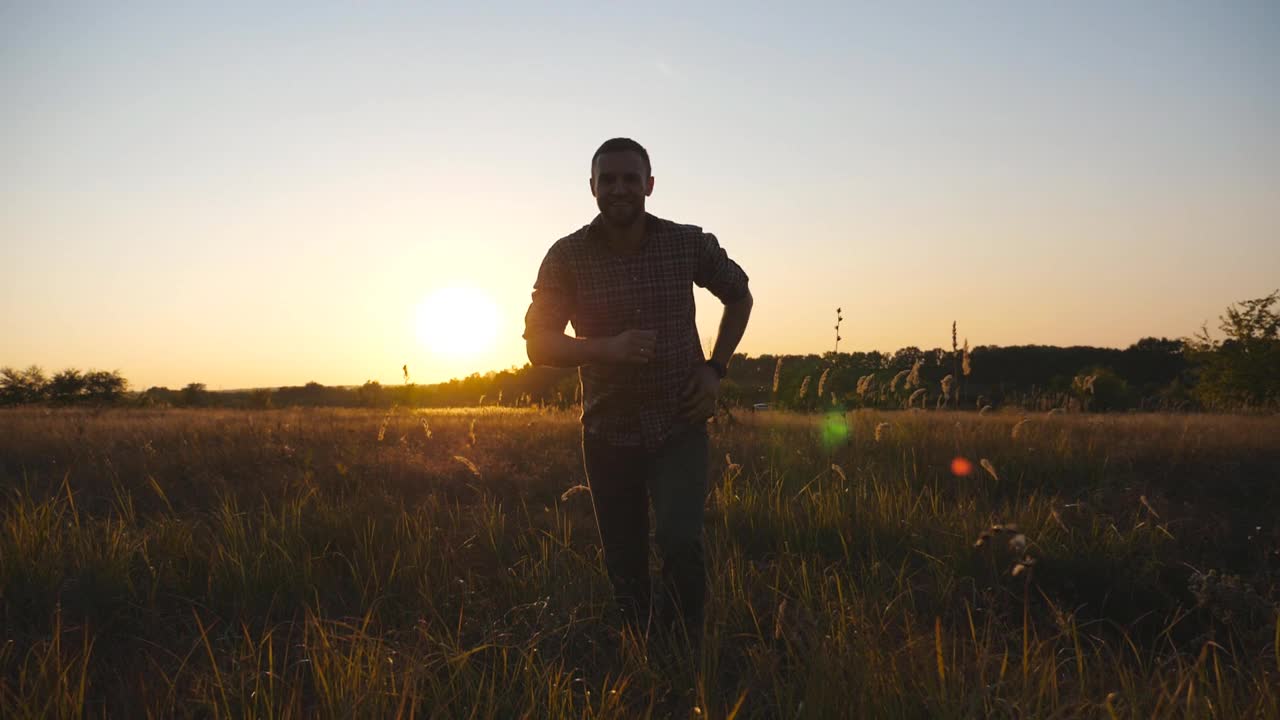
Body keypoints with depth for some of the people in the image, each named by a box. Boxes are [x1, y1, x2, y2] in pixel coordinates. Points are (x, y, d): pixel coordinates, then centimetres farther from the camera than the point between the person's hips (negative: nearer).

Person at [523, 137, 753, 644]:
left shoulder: (689, 244, -5)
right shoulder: (567, 256, -8)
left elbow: (739, 295, 13)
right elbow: (539, 343, -9)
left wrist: (715, 368, 1)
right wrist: (608, 348, -26)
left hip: (680, 426, -1)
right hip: (608, 432, 1)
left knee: (680, 543, -19)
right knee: (624, 565, 9)